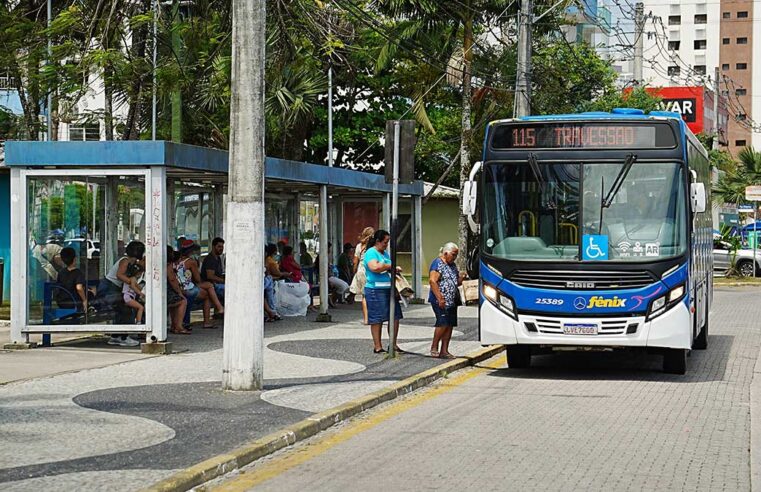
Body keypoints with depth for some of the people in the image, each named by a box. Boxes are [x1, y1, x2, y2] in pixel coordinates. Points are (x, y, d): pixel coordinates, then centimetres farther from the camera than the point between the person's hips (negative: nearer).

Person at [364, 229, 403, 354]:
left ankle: (393, 344, 16)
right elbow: (375, 267, -25)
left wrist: (394, 270, 6)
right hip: (375, 290, -9)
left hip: (388, 289, 9)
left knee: (395, 317, 7)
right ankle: (377, 347, 3)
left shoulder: (385, 253, 19)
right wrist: (390, 266, -12)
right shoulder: (371, 253, -8)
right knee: (377, 319, -2)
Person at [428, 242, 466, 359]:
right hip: (441, 301, -9)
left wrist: (461, 278, 4)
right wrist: (440, 298, -23)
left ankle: (444, 351, 7)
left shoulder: (452, 265, 19)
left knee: (450, 325, 4)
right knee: (443, 323, -15)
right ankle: (434, 347, -1)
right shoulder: (438, 264, -8)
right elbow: (432, 281, -17)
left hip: (452, 301, 9)